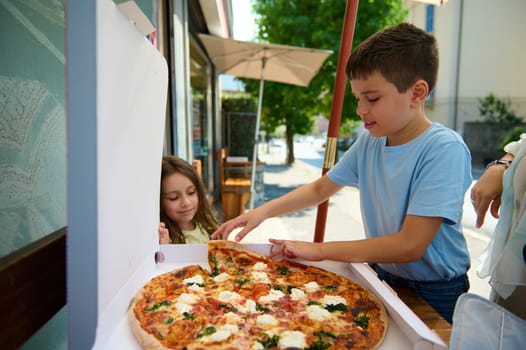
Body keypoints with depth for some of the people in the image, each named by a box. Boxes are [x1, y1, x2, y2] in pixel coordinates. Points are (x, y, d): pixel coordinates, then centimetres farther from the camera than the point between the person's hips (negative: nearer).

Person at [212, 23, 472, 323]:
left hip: (435, 295, -5)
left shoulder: (444, 149, -25)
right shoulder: (370, 142, -6)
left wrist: (319, 250, -23)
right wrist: (263, 211, -9)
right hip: (381, 275, 5)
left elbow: (410, 245, -28)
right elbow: (320, 188, 5)